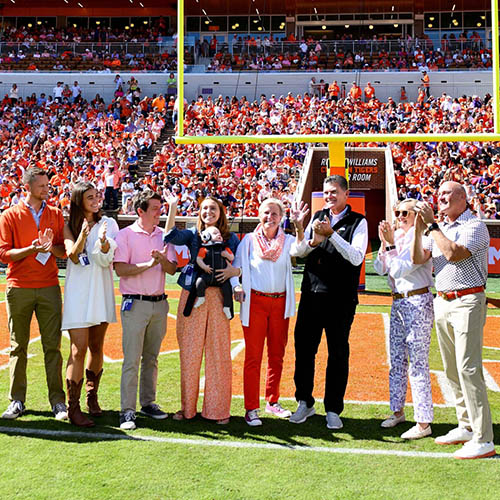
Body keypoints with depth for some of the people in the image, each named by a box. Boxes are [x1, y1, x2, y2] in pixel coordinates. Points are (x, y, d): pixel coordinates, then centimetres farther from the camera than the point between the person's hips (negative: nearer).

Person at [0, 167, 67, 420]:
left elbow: (65, 250, 9)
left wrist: (50, 247, -12)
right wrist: (32, 249, -16)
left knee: (53, 345, 0)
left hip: (49, 287, 1)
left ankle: (58, 400, 4)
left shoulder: (55, 214, 10)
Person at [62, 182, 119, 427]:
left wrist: (104, 241, -25)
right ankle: (73, 408, -5)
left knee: (96, 347, 11)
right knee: (79, 350, -9)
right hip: (79, 291, -2)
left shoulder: (108, 224, 5)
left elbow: (105, 261, -5)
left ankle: (92, 397, 27)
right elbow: (73, 256, -10)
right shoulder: (70, 227, 4)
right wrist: (83, 234, -26)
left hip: (102, 291, 2)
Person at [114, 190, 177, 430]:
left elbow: (172, 269, 6)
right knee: (131, 359, -7)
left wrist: (163, 260, -15)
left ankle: (148, 403, 21)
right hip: (135, 303, -4)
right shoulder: (125, 235, -1)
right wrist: (149, 264, -19)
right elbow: (120, 269, -11)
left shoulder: (164, 235, 11)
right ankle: (127, 410, -3)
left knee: (151, 358, 11)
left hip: (159, 303, 5)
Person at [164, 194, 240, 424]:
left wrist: (234, 271, -14)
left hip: (218, 298, -1)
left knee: (218, 352, 1)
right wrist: (173, 209, -17)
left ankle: (218, 409, 10)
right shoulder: (193, 234, 8)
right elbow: (171, 236, -11)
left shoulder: (231, 238, 8)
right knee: (189, 352, 4)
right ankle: (188, 407, 16)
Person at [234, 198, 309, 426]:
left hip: (280, 303, 2)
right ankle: (251, 408, 5)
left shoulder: (288, 240, 7)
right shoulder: (249, 240, 4)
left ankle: (272, 402, 26)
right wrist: (236, 287, -7)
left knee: (276, 356, 11)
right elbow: (236, 266, 9)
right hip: (255, 302, -2)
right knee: (253, 356, -2)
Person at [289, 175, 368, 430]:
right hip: (311, 294, 4)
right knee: (303, 348, 7)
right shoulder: (318, 217, 12)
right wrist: (313, 241, -13)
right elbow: (297, 252, 7)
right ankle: (305, 402, 23)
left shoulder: (358, 222, -1)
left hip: (340, 299, -4)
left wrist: (331, 234, -19)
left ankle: (333, 409, 15)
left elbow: (356, 257, -14)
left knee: (338, 353, 4)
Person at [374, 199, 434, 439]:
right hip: (398, 302, 9)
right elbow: (380, 268, 6)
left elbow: (401, 268, -19)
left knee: (418, 363, -7)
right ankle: (398, 411, 28)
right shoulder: (396, 237, 11)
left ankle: (424, 422, -2)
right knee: (396, 360, 15)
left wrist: (391, 244, -13)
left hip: (418, 302, -8)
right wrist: (384, 243, -4)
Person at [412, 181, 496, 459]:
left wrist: (431, 224, -15)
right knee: (452, 370, 12)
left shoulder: (474, 226, -7)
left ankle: (484, 440, -8)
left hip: (468, 302, -8)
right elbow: (418, 259, 7)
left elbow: (454, 253, -22)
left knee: (468, 368, -12)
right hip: (442, 301, 8)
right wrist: (419, 228, -5)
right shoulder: (439, 228, 16)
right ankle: (467, 427, 23)